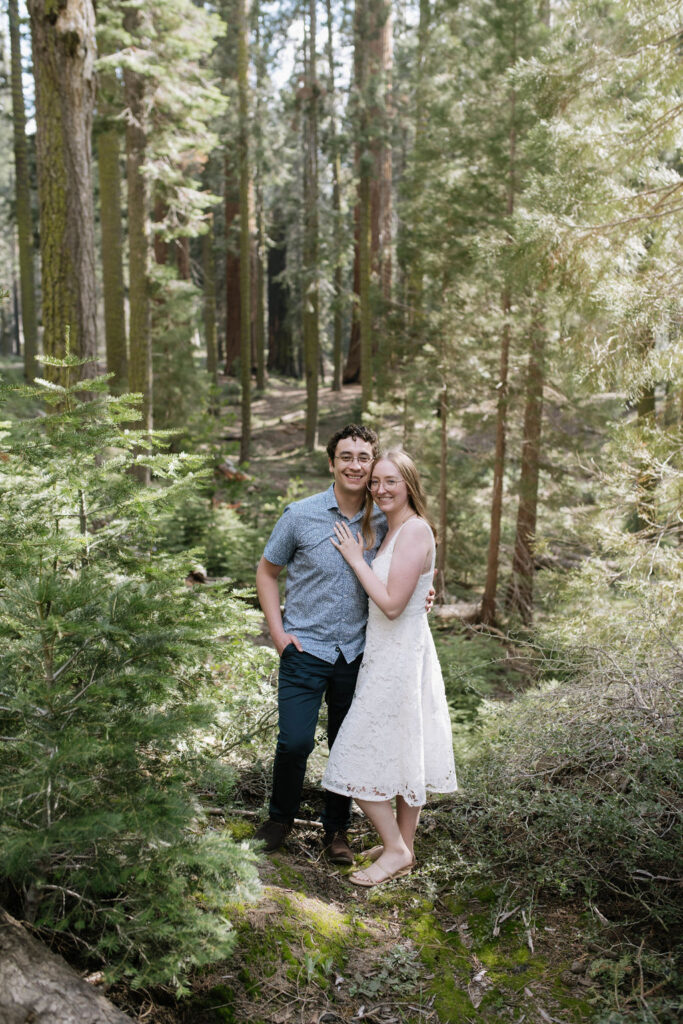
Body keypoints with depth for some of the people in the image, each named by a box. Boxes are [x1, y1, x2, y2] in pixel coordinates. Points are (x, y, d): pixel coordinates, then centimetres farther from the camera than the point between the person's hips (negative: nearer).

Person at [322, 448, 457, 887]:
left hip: (399, 656, -10)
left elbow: (392, 603, -22)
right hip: (393, 653, 10)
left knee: (362, 756, -2)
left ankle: (396, 850, 10)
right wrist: (362, 554, 7)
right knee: (405, 752, 17)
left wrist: (356, 559, -15)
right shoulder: (391, 531, 11)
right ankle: (403, 846, 29)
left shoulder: (416, 530, -18)